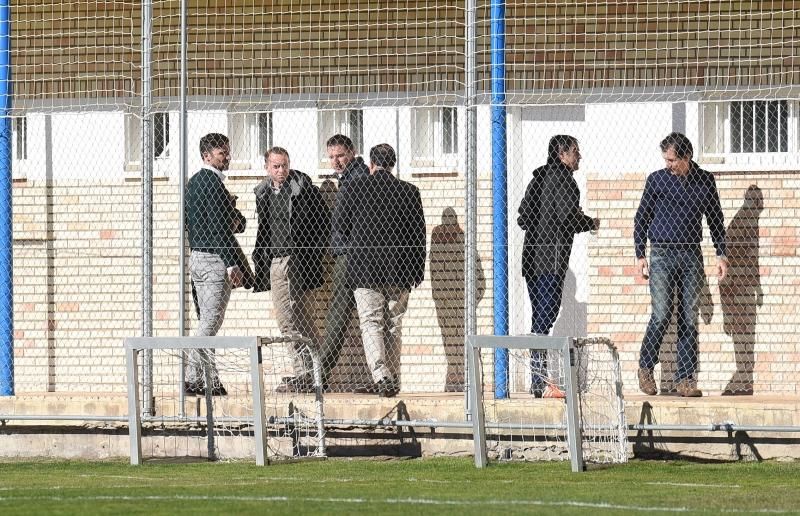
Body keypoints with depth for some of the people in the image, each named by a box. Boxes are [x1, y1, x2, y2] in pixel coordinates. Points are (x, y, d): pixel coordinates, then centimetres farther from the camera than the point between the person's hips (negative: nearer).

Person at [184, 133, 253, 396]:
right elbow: (219, 228, -20)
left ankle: (212, 381, 11)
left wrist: (235, 220, 1)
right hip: (214, 258, -10)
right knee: (210, 322, -9)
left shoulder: (193, 182, 17)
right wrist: (232, 264, -20)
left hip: (196, 255, 10)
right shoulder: (213, 184, -14)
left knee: (207, 321, 11)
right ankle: (191, 379, -13)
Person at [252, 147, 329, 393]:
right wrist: (259, 261, 14)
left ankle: (309, 374, -4)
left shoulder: (303, 187, -6)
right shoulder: (263, 192, 13)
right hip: (275, 262, 7)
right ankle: (302, 371, 8)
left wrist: (315, 251, -9)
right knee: (285, 320, 4)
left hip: (299, 260, -7)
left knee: (303, 319, -7)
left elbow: (324, 220, -4)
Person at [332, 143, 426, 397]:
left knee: (371, 323, -2)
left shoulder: (354, 189, -3)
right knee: (393, 325, 13)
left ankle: (381, 375, -22)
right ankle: (393, 379, 16)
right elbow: (419, 234, 5)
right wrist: (418, 271, 12)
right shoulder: (409, 191, 2)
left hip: (364, 268, -2)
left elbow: (339, 226, 1)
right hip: (399, 271, 2)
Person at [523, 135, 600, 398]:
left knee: (540, 317, 12)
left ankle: (538, 380, 12)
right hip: (552, 258, -9)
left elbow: (523, 215, 19)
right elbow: (568, 216, -18)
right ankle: (540, 382, -13)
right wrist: (591, 223, -1)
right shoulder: (562, 178, -9)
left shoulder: (538, 178, 17)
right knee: (545, 317, -10)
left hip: (532, 255, 9)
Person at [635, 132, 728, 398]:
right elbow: (641, 218, 7)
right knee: (662, 316, -11)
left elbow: (715, 219, 16)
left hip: (692, 256, 2)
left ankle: (686, 379, 3)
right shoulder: (657, 180, 2)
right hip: (662, 256, -2)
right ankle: (645, 367, 8)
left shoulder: (705, 181, 8)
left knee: (689, 320, 0)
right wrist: (640, 255, 1)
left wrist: (721, 254, 10)